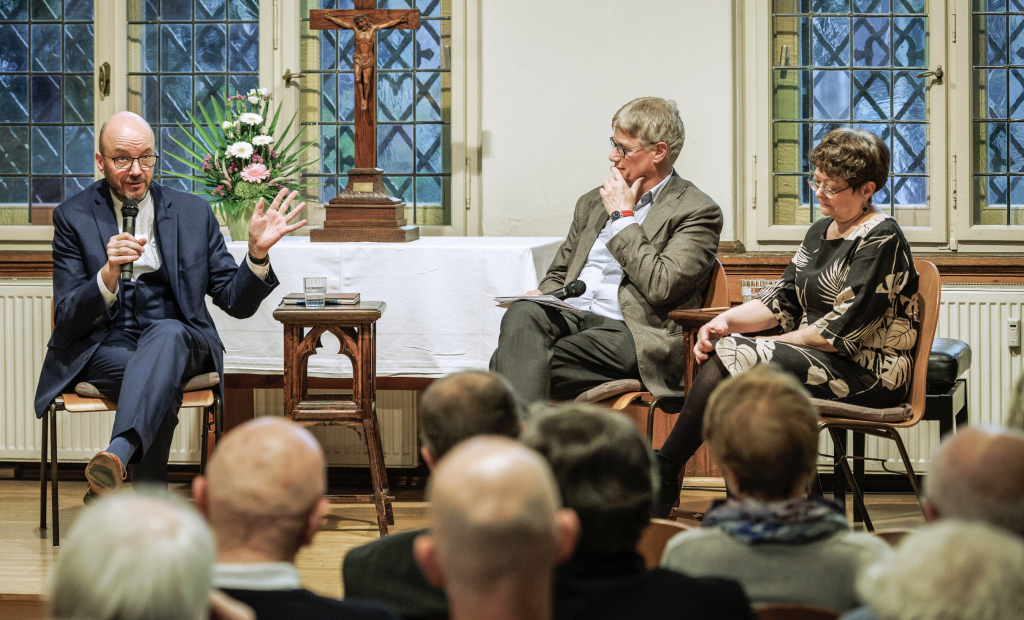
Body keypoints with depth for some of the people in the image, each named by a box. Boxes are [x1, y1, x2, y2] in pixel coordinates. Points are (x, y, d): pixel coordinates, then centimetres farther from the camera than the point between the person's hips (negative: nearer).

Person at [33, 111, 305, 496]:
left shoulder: (193, 212, 11)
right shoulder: (73, 217, 5)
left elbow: (237, 302, 10)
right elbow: (67, 319, -4)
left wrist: (257, 253, -11)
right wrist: (108, 273, -23)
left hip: (178, 339, 1)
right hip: (102, 347, -1)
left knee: (167, 333, -37)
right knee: (161, 382, -36)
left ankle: (118, 453, -60)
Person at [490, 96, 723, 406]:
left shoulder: (698, 211, 2)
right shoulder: (594, 202, 25)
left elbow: (660, 287, -12)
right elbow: (558, 273, 30)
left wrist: (623, 217, -3)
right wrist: (542, 296, 3)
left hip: (625, 331, -6)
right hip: (568, 316, 6)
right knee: (522, 314, -32)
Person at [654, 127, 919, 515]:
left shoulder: (882, 240, -11)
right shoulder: (821, 232, 17)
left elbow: (839, 330, -17)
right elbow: (782, 300, 13)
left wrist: (774, 342, -11)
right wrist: (727, 320, -4)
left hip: (869, 374, -9)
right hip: (820, 359, 9)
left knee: (731, 357, -23)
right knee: (722, 350, -16)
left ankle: (662, 473, -12)